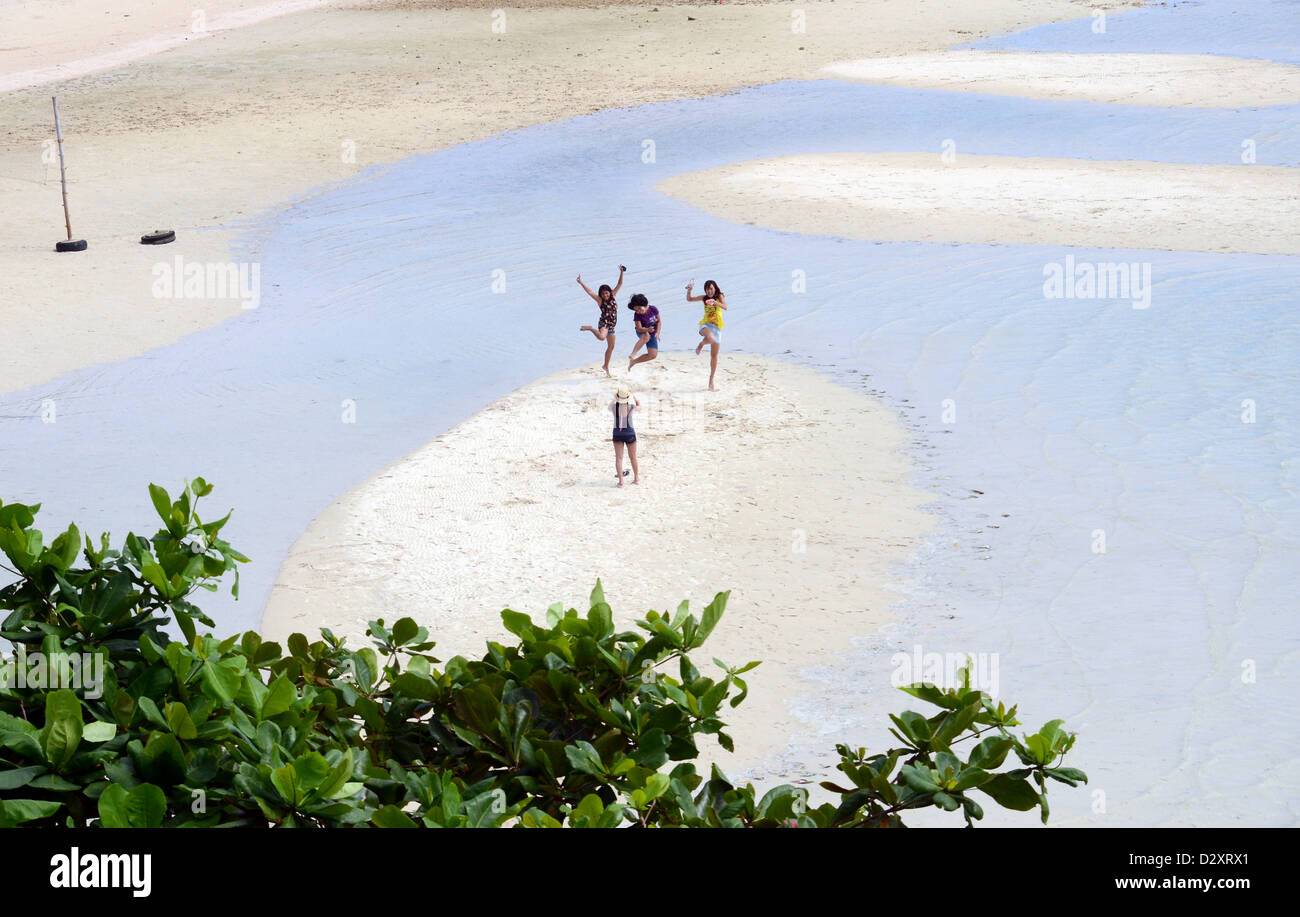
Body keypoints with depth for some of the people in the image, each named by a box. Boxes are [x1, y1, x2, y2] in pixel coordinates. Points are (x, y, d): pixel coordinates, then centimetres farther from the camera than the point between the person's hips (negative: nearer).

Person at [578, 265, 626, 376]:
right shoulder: (600, 300, -8)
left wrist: (621, 272, -2)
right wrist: (581, 283, -28)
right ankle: (591, 328, -7)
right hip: (604, 323, -6)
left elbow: (620, 284, 6)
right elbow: (590, 292, -18)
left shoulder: (612, 296, 5)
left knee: (611, 347, 14)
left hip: (611, 325, 6)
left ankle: (606, 366, 29)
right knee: (601, 337, -37)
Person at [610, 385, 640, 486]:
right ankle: (636, 478, 32)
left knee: (619, 458, 3)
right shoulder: (631, 406, -13)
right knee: (633, 457, 17)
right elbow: (639, 405, 12)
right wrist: (633, 395, 18)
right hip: (629, 433, 0)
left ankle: (621, 481, -5)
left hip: (617, 433, 0)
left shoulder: (614, 405, -10)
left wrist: (616, 399, 26)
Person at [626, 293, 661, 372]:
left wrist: (657, 333, -14)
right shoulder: (637, 316, -22)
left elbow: (659, 321, -3)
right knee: (646, 337, -43)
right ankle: (632, 356, -48)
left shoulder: (653, 309, -16)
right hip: (642, 332, -4)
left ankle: (634, 361, 9)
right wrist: (648, 330, -47)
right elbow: (639, 328, -27)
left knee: (653, 355, -6)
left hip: (652, 335, 4)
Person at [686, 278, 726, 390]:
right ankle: (701, 343, -2)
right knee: (711, 339, -38)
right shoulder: (704, 298, 8)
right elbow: (689, 299, 12)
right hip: (705, 325, -1)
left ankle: (711, 381, 13)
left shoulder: (720, 296, 1)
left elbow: (725, 306, -18)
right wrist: (689, 290, -7)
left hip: (717, 327, 1)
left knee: (714, 355, 3)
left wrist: (715, 302, -36)